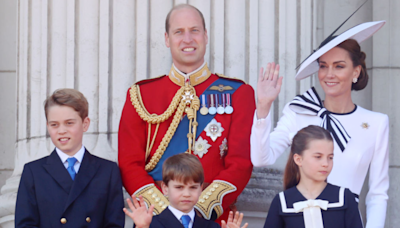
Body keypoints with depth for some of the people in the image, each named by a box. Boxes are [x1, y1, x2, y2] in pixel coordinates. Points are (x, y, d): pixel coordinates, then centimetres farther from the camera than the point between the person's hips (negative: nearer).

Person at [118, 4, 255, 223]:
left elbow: (241, 163, -3)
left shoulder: (237, 93, 4)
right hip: (155, 218, 1)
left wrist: (202, 209, -14)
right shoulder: (140, 95, 6)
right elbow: (130, 165, 1)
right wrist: (165, 211, -12)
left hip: (216, 215, -1)